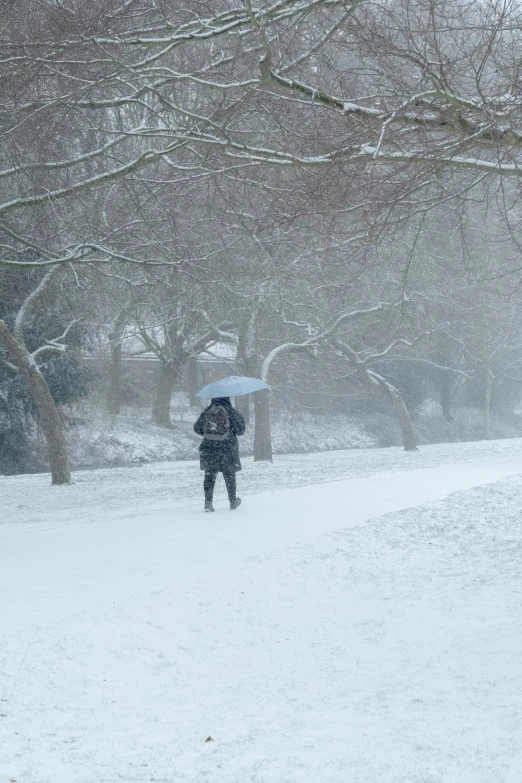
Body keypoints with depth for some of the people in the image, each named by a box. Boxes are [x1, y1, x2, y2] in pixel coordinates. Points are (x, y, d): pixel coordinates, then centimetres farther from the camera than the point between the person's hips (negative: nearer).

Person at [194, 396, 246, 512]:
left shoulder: (207, 411, 1)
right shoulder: (230, 411, -10)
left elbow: (197, 428, 9)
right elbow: (240, 430, -8)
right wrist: (240, 419, 11)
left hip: (208, 447, 2)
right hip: (227, 447, -2)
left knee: (210, 475, 6)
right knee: (229, 475, 11)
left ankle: (208, 501, -5)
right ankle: (233, 501, 23)